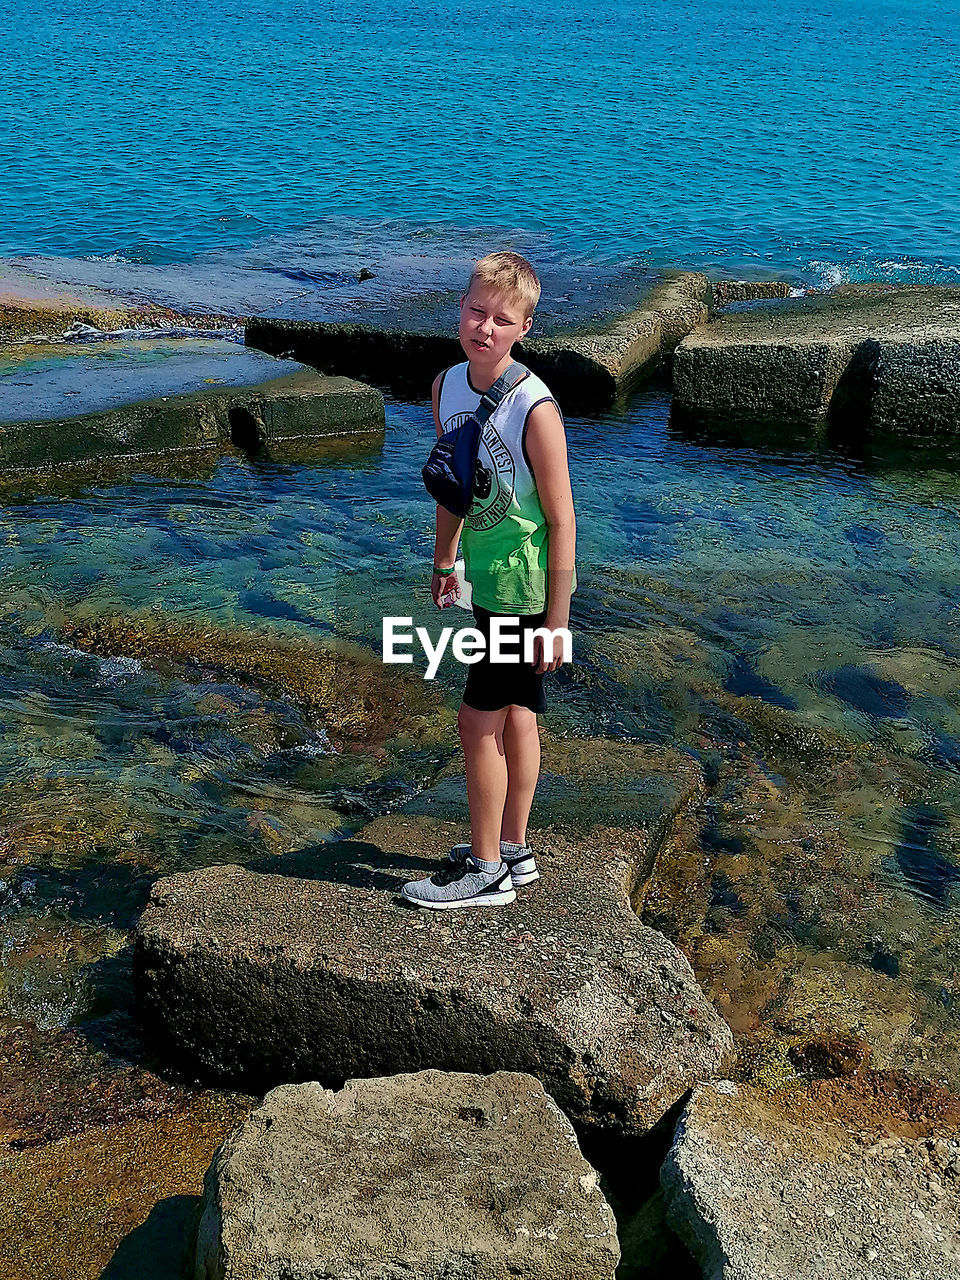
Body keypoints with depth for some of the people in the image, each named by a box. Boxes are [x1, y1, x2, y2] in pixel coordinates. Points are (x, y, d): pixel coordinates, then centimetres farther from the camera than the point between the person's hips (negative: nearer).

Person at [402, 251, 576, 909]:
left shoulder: (535, 409, -24)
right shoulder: (447, 386, -1)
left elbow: (562, 520, -20)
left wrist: (556, 621, -17)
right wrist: (445, 562, 22)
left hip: (527, 587, -7)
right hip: (489, 579, 7)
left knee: (480, 720, -2)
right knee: (517, 716, 17)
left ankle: (486, 871, 13)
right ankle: (513, 850, 30)